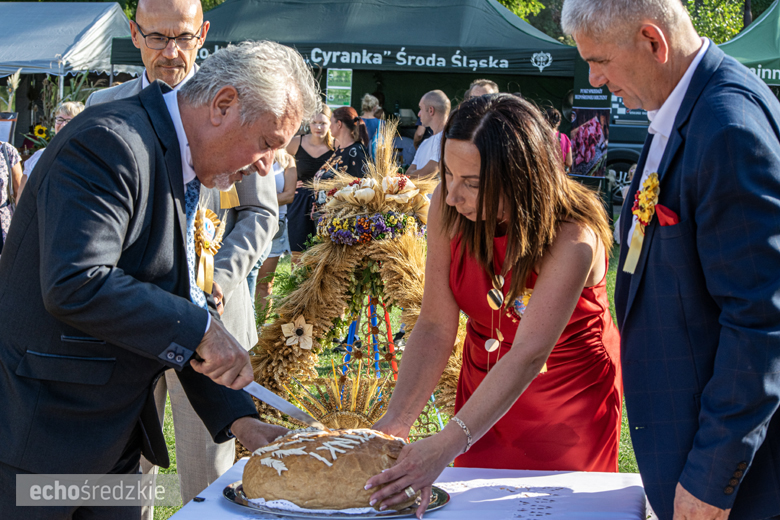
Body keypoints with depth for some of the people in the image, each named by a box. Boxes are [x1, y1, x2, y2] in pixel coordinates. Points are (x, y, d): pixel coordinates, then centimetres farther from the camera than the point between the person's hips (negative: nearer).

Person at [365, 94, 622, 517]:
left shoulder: (572, 238, -31)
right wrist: (395, 423, -26)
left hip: (571, 398, -4)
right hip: (484, 384, 4)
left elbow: (528, 356, -37)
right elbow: (435, 327, -16)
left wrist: (444, 447, -44)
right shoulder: (448, 207, -18)